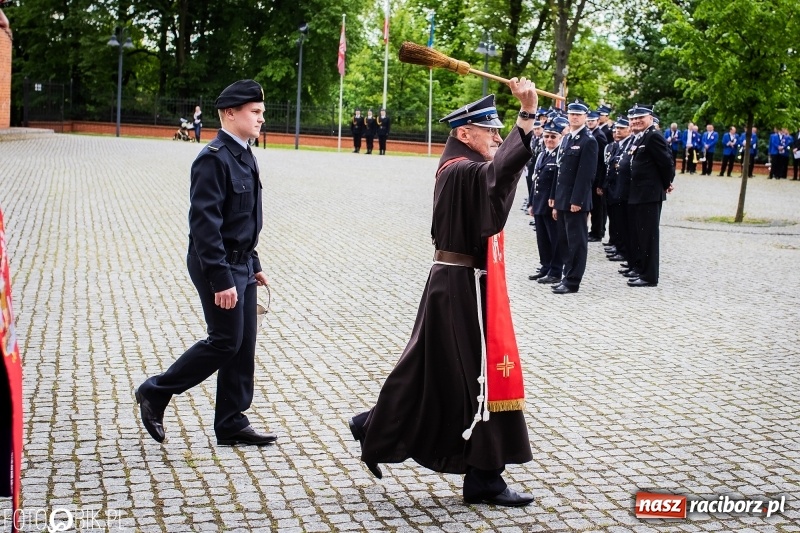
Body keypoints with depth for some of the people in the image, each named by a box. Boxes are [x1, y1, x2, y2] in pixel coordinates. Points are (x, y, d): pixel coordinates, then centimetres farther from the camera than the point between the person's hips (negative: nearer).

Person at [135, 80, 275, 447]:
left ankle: (232, 424, 19)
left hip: (241, 264, 9)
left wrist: (253, 265, 18)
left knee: (243, 345, 10)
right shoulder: (214, 159, -18)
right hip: (218, 266, -9)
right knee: (225, 342, -3)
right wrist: (221, 280, -24)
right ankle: (155, 393, 13)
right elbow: (205, 224, -23)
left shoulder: (243, 156, 11)